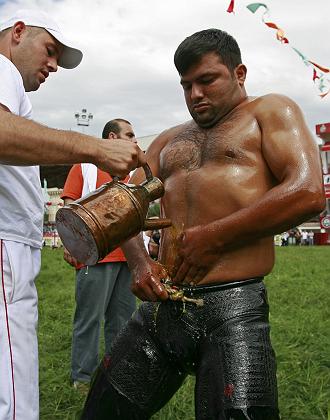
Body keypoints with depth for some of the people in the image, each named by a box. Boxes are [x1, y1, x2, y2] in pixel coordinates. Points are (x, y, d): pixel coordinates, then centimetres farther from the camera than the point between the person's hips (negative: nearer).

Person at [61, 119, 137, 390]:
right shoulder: (85, 166, 4)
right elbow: (70, 205, -2)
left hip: (127, 255, 6)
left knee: (123, 317, 10)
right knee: (90, 316, -2)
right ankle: (83, 376, 10)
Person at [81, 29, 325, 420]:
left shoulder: (270, 112, 7)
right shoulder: (169, 141, 23)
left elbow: (307, 193, -10)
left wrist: (213, 239, -11)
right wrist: (138, 262, -3)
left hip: (233, 307, -5)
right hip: (161, 306, 6)